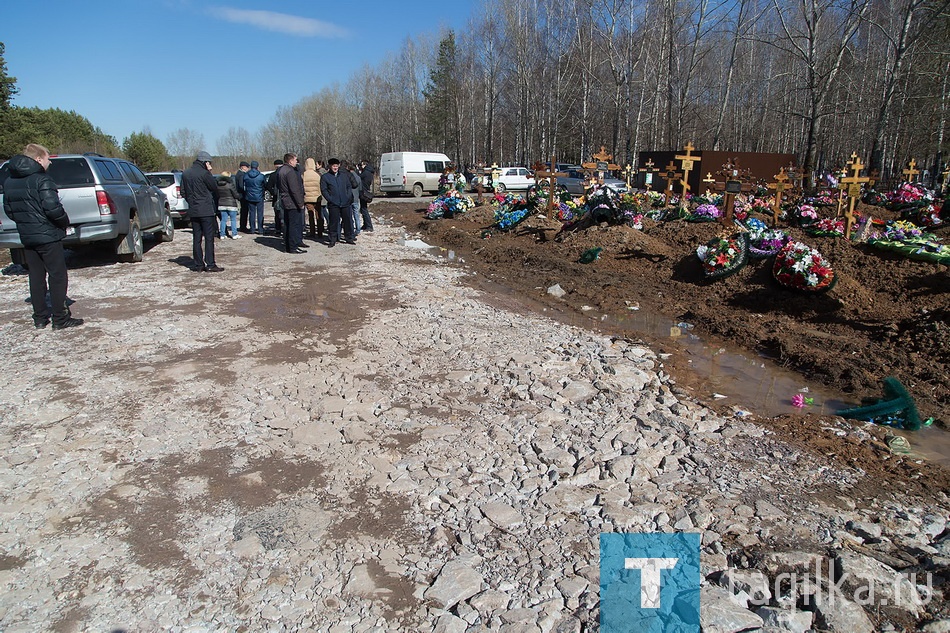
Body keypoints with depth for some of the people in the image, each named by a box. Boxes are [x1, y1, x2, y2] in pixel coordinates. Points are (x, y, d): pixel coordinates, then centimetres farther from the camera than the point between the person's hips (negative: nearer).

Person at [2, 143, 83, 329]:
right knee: (58, 277, -1)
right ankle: (60, 319, 0)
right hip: (48, 236, -7)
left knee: (36, 277, 13)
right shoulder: (41, 180, -14)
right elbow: (52, 208, -22)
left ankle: (40, 317, 17)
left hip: (26, 237, 7)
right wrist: (65, 222, -6)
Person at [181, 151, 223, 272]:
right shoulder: (204, 173, -12)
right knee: (209, 237, -3)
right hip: (206, 210, -6)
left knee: (196, 238, 8)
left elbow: (183, 192, 13)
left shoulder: (185, 173, 10)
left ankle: (198, 265, 10)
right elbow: (214, 188, -3)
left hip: (193, 211, 6)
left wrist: (191, 201, 19)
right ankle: (210, 264, -5)